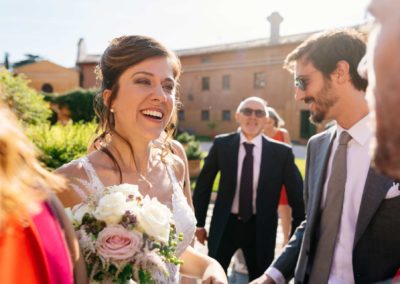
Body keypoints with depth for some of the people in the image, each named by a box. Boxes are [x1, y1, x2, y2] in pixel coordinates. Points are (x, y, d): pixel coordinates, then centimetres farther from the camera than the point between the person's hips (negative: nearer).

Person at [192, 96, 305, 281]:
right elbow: (203, 184, 5)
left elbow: (295, 196, 0)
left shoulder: (281, 152, -7)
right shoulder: (222, 144, -5)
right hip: (225, 225, 1)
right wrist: (199, 223, 7)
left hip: (261, 228, 0)